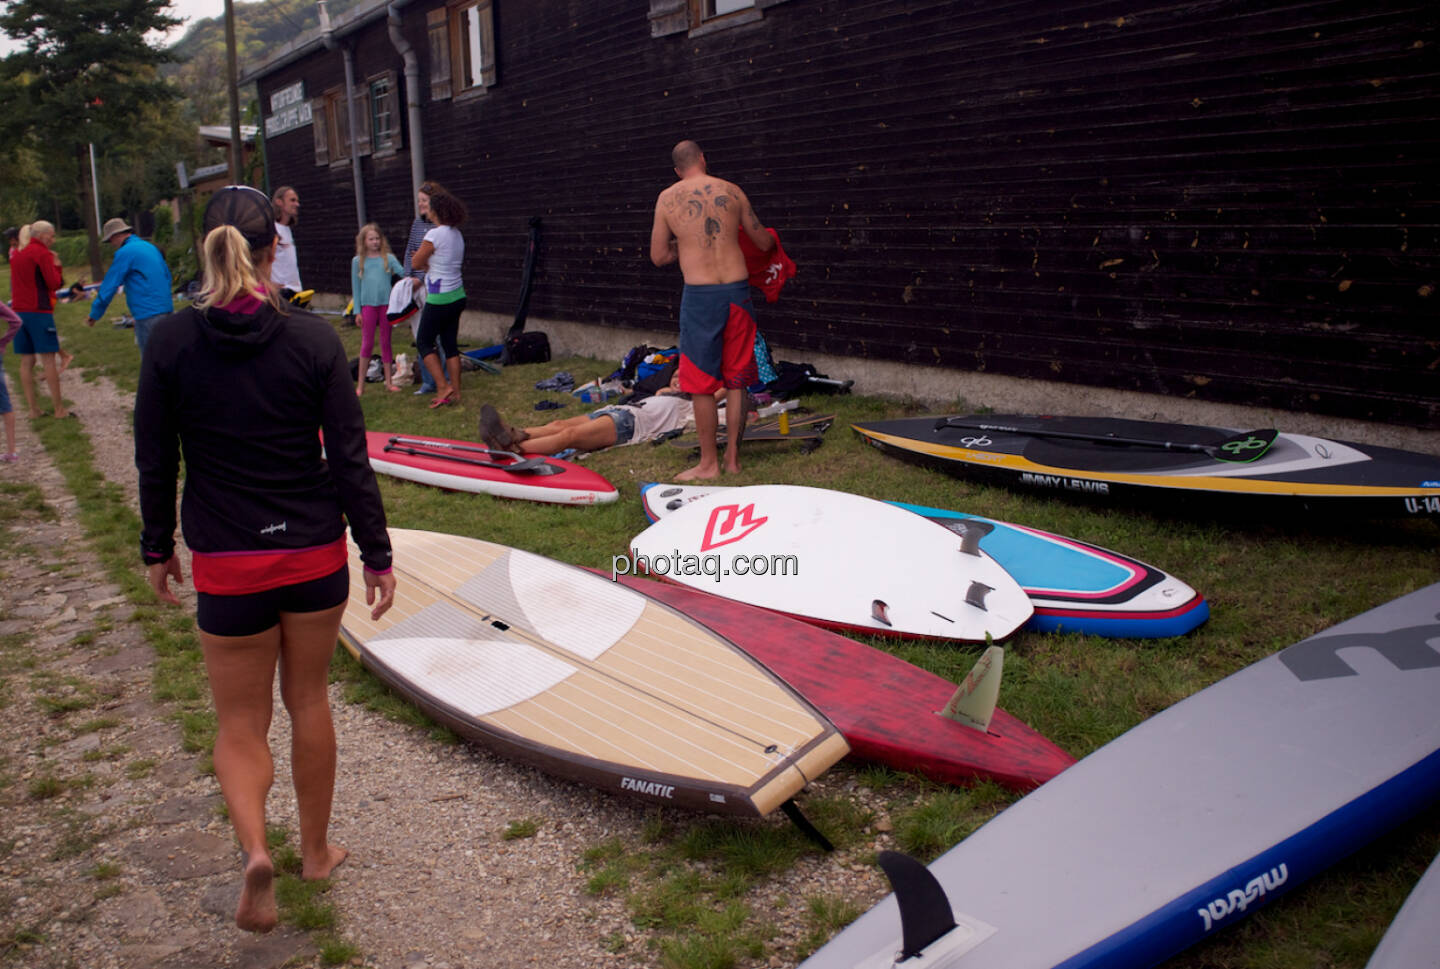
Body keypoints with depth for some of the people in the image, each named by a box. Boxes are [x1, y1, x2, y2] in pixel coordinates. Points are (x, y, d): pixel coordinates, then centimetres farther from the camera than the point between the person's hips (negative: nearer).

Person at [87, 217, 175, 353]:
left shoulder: (125, 252, -9)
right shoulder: (151, 247, 15)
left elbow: (109, 286, -7)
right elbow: (167, 276, 21)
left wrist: (95, 314, 0)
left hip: (148, 313, -8)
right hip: (166, 309, 8)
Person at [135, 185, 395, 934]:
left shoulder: (169, 343, -8)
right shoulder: (313, 339, -8)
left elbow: (155, 462, -2)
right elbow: (349, 458, -6)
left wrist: (157, 548, 12)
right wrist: (376, 553, 1)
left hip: (227, 562, -1)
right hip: (316, 554, 1)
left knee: (240, 721, 12)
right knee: (308, 700, 19)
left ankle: (254, 849, -12)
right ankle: (316, 850, 33)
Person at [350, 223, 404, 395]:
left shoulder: (388, 258, 4)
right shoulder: (358, 261, 4)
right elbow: (356, 287, 6)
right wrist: (357, 311, 2)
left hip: (386, 303, 1)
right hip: (368, 305, -1)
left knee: (386, 342, 9)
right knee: (367, 344, 3)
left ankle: (389, 381, 17)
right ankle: (360, 384, 11)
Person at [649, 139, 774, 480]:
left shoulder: (668, 198, 0)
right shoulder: (732, 192, 5)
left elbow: (658, 256, 4)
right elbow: (763, 243, 13)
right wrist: (771, 239, 37)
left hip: (700, 295, -3)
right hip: (737, 289, 3)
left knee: (701, 383, 6)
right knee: (736, 379, 12)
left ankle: (709, 463, 11)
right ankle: (733, 457, 20)